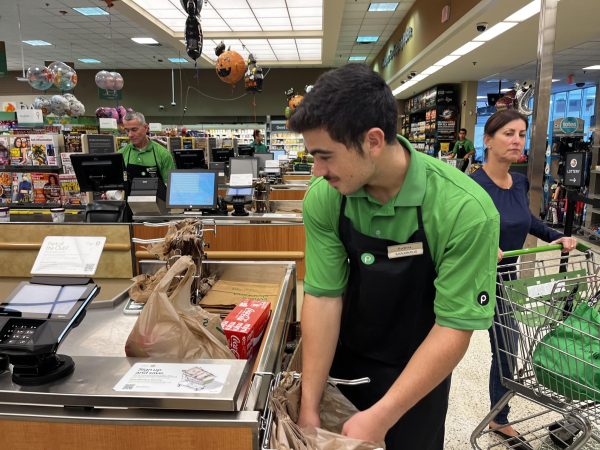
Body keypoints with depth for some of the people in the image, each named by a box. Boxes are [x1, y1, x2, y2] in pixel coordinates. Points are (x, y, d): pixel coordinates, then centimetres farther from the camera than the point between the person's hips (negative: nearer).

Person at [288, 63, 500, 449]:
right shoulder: (324, 198, -19)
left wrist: (379, 418, -24)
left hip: (418, 371, -2)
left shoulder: (466, 210, -29)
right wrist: (309, 407, -16)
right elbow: (324, 296, -17)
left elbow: (454, 328, -25)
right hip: (342, 360, 3)